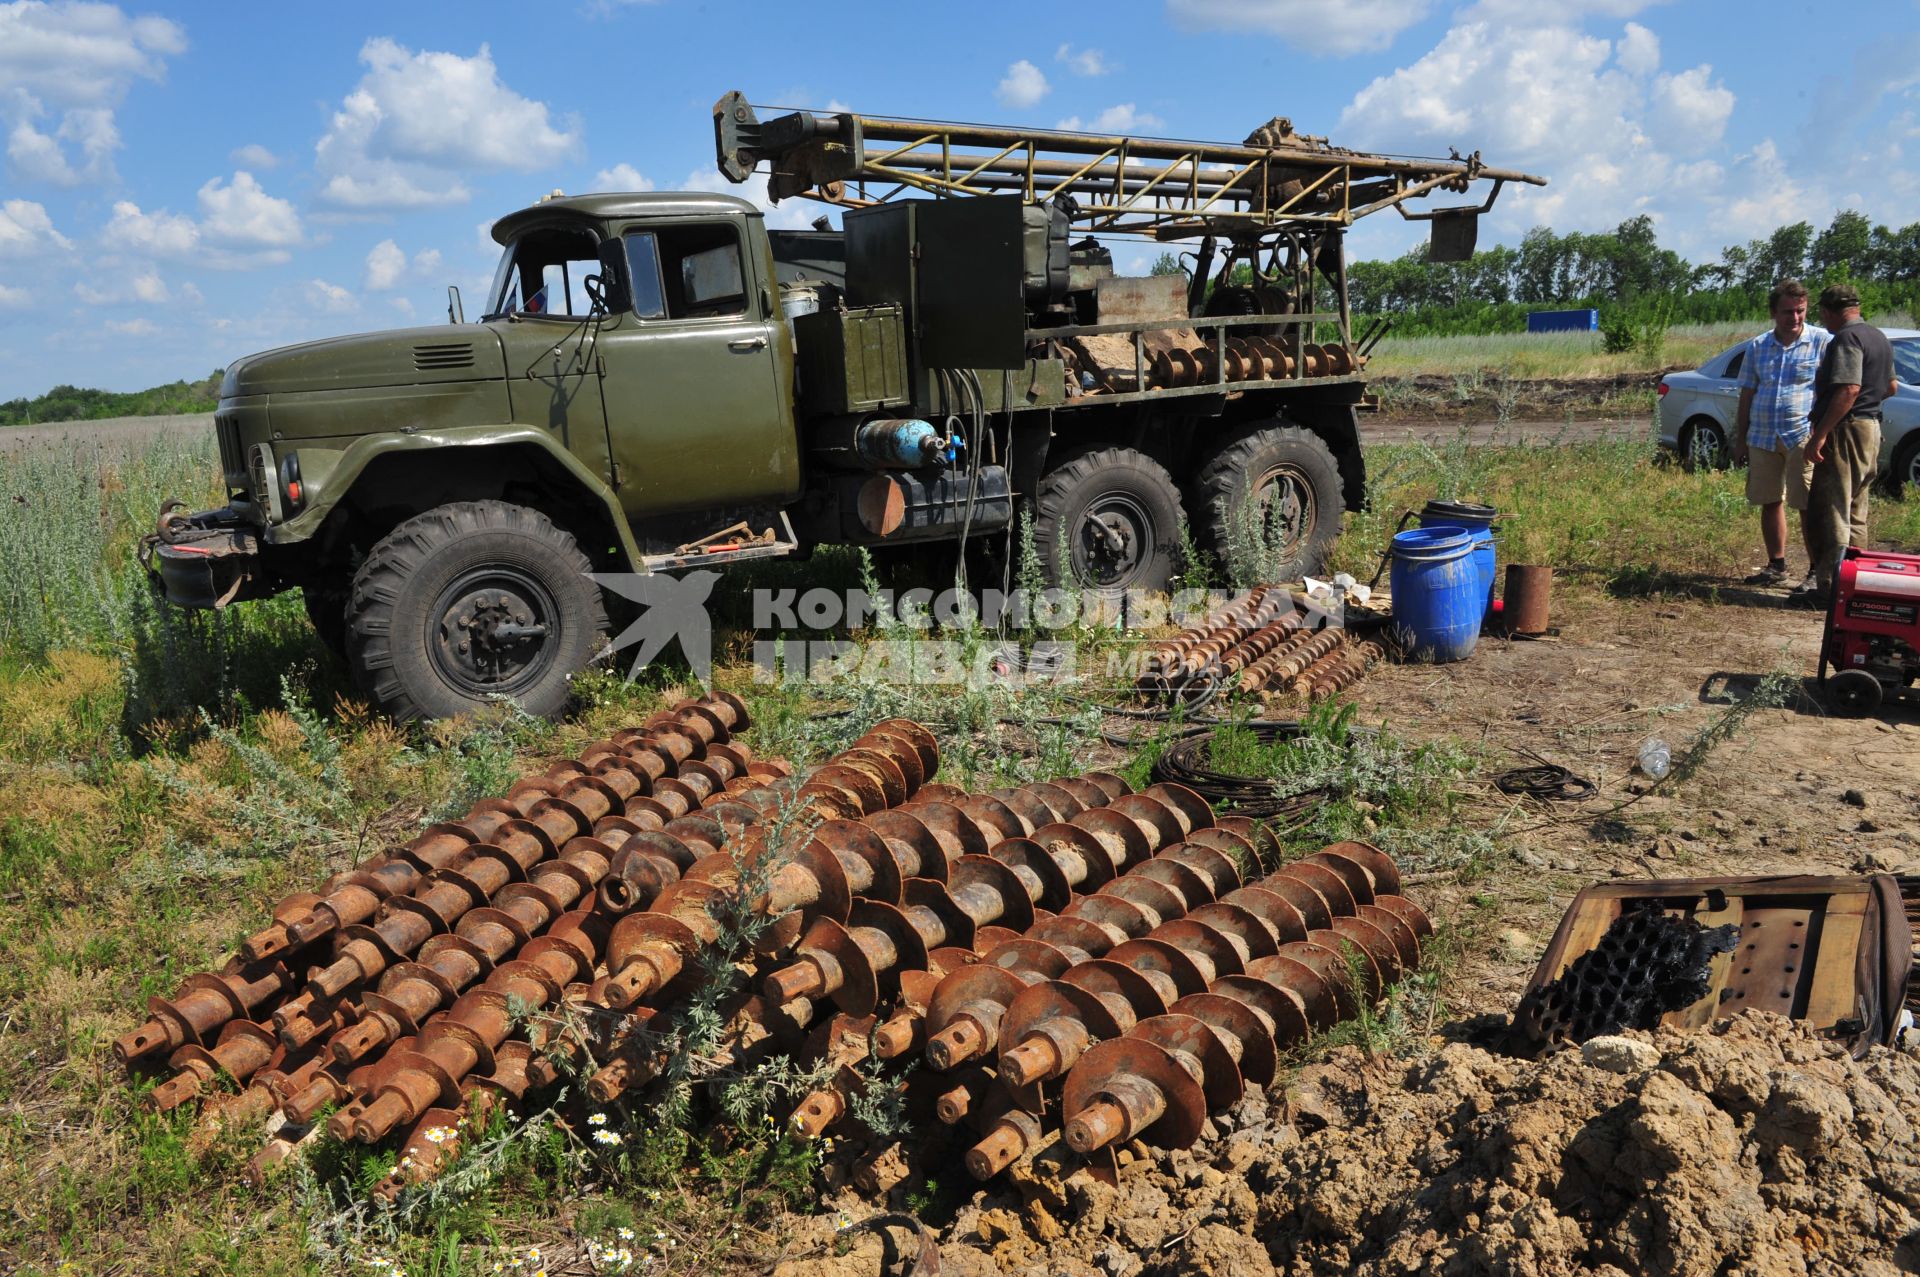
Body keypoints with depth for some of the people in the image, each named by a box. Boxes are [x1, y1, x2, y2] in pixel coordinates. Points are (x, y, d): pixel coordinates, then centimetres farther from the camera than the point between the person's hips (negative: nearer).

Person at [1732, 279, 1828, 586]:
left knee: (1809, 508, -4)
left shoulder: (1821, 341, -1)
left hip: (1803, 437, -4)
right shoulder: (1757, 347, 11)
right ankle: (1776, 566, 22)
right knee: (1770, 503, 10)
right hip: (1762, 437, 4)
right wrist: (1741, 439, 11)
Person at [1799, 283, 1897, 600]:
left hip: (1845, 431, -10)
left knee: (1831, 512, -7)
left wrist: (1818, 436, -26)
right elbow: (1891, 386, 25)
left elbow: (1848, 389, -25)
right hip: (1871, 429, 10)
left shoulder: (1846, 338, -15)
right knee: (1854, 513, 16)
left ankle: (1829, 586, -8)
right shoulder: (1879, 337, 16)